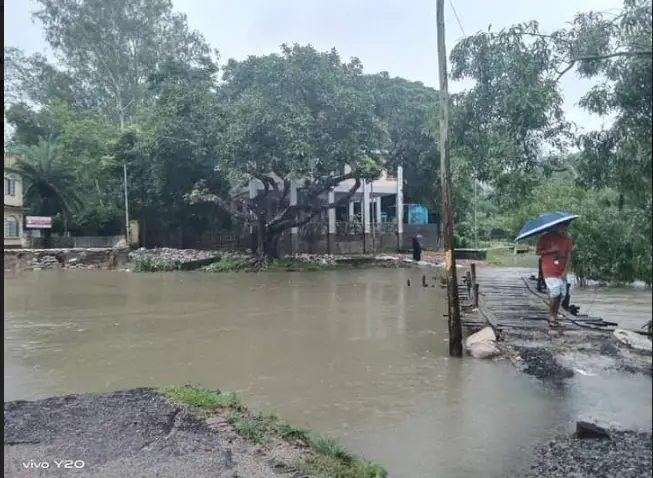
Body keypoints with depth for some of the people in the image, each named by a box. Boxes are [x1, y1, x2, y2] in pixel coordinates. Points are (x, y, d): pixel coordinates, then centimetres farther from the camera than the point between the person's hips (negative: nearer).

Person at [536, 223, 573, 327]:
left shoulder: (567, 237, 5)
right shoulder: (545, 237, -5)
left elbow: (569, 254, 3)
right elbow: (538, 252, -3)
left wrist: (565, 271, -5)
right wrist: (551, 250, -19)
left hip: (562, 272, 4)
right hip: (549, 270, -4)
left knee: (561, 294, -1)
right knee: (555, 293, -14)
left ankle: (555, 316, 12)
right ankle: (551, 317, 0)